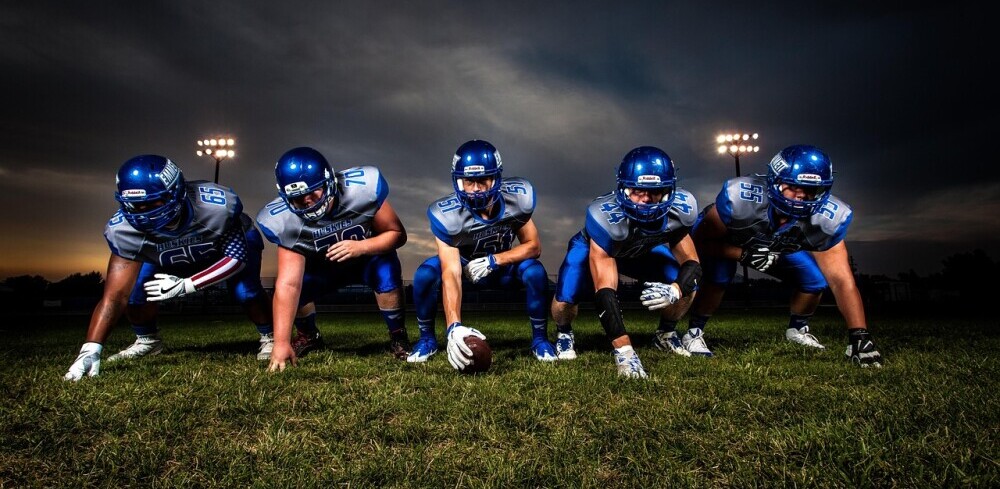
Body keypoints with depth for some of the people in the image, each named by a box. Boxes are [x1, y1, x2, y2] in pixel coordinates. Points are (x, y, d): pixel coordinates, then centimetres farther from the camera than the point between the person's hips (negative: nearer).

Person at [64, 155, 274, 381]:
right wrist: (90, 350, -40)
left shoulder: (217, 206, -41)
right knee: (136, 288, -17)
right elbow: (115, 295, -30)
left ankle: (269, 338, 0)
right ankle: (148, 341, 13)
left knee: (245, 291, -28)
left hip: (234, 242, -3)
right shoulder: (124, 229, -32)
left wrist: (186, 285, -37)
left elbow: (238, 256, -29)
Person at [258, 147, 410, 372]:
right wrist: (281, 342, -39)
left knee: (386, 271, -33)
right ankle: (309, 336, 12)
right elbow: (288, 284, -33)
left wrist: (360, 247, -41)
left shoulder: (362, 188, -34)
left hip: (369, 255, -2)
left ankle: (398, 338, -10)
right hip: (324, 267, 2)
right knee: (296, 286, -23)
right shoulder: (285, 222, -28)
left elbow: (397, 234, -22)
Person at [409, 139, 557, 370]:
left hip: (502, 265, 1)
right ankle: (426, 338, -4)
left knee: (534, 272, -29)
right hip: (465, 266, -1)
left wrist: (493, 261, -31)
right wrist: (454, 327, -52)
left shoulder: (517, 198, -27)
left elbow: (533, 246, -16)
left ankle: (540, 338, -6)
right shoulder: (448, 215, -33)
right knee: (425, 274, -29)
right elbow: (451, 274, -39)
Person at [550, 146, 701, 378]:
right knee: (565, 300, -26)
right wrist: (624, 351, -51)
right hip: (595, 247, -3)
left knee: (687, 286, -16)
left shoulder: (679, 210, -30)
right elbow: (604, 291, -45)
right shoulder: (606, 216, -43)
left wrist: (674, 290, -44)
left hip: (643, 249, 4)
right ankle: (564, 334, 12)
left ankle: (665, 333, 16)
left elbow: (692, 263, -19)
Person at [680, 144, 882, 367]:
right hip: (725, 240, -4)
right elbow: (701, 241, -30)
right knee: (719, 275, -33)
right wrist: (745, 254, -43)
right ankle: (694, 332, -11)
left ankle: (797, 329, 18)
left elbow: (841, 280, -28)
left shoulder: (825, 219, -29)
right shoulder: (741, 197, -41)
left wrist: (859, 335, -37)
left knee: (817, 279, -11)